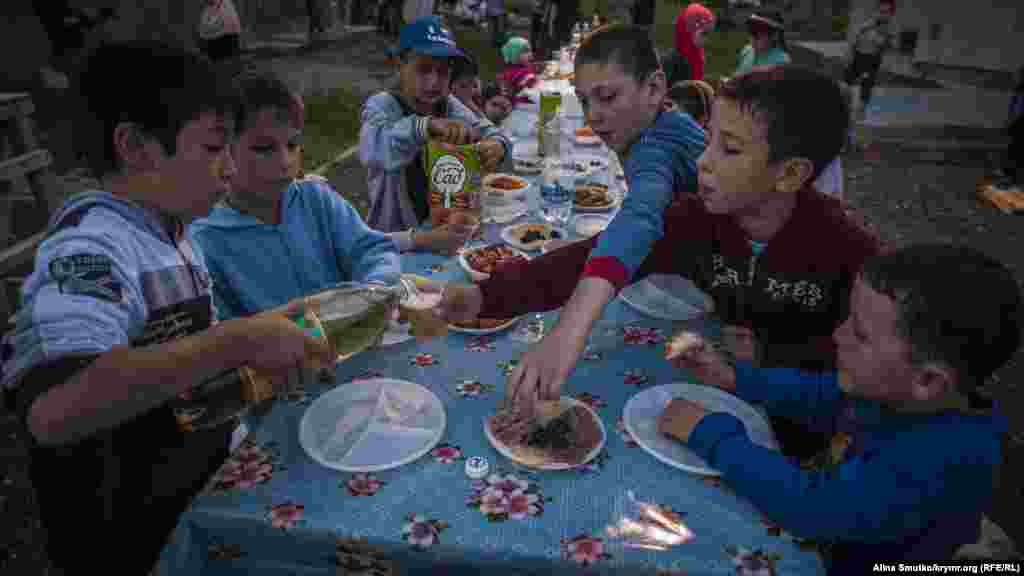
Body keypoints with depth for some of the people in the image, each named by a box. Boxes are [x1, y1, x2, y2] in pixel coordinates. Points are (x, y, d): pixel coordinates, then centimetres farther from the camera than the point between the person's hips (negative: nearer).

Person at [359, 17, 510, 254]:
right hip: (395, 240, -5)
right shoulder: (381, 105, -14)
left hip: (450, 229, 6)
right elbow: (373, 149, -35)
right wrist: (427, 125, -52)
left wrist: (497, 145, -27)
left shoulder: (448, 105, 4)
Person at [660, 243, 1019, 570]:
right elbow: (820, 397, 8)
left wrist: (711, 434, -31)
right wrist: (735, 379, -2)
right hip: (819, 541, 7)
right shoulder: (892, 392, -11)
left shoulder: (942, 459, -36)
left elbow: (812, 507, -40)